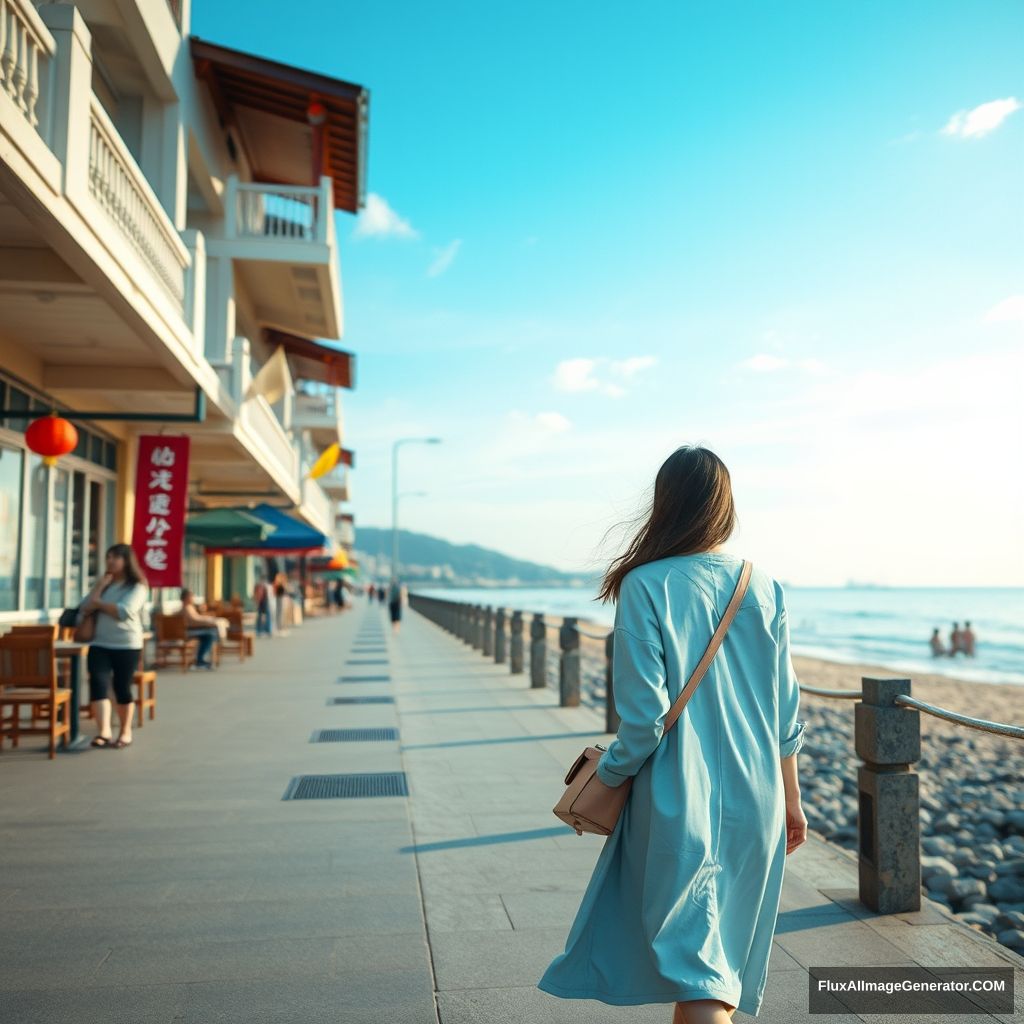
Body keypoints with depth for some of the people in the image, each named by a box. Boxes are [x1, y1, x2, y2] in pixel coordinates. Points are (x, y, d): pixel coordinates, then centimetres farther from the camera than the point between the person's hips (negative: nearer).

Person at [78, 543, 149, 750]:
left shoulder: (137, 586, -3)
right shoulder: (103, 584, 15)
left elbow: (123, 612, -19)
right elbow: (84, 610, 6)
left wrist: (98, 602, -7)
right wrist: (99, 587, -5)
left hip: (127, 645, -4)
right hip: (99, 644, 4)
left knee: (122, 688, 3)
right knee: (98, 684, -14)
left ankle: (125, 733, 19)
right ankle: (104, 732, -21)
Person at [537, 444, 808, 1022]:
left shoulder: (646, 586, -14)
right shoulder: (766, 590, 0)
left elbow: (645, 717, -18)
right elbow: (786, 712, 5)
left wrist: (605, 779, -1)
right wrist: (790, 798, 16)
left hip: (680, 802, -4)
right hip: (754, 802, 5)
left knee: (696, 967, 8)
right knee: (727, 947, 21)